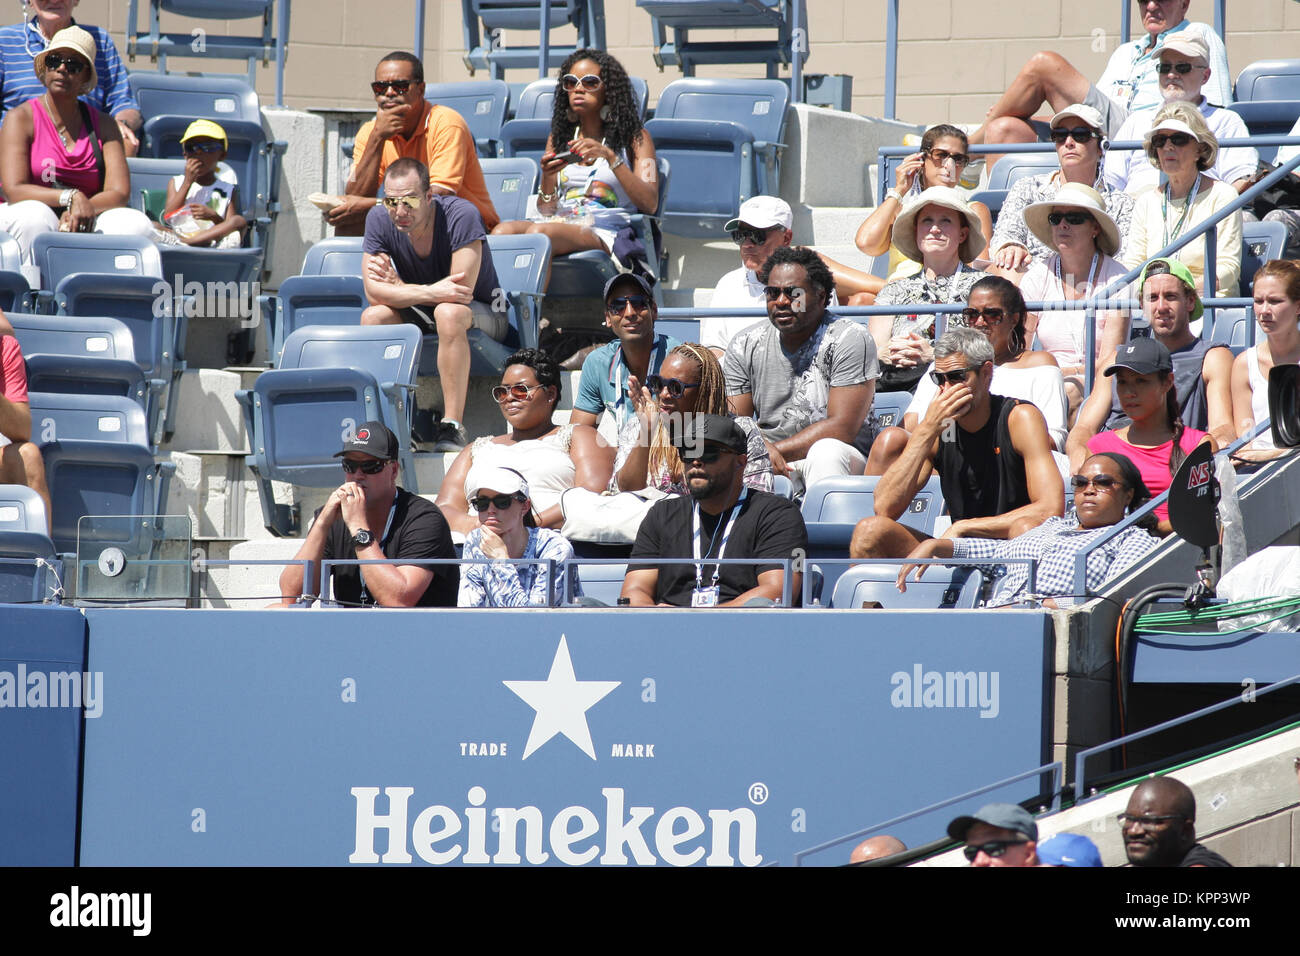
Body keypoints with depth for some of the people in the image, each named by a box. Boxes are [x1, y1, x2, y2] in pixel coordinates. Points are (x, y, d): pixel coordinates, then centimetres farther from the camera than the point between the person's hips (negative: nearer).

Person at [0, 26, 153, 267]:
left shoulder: (104, 124, 12)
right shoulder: (21, 118, 3)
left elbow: (118, 194, 1)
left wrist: (78, 212, -20)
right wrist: (70, 198, -21)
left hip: (86, 228, 3)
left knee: (136, 224, -24)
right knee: (33, 216, -36)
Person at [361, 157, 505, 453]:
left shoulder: (460, 215, -25)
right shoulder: (379, 219, -12)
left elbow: (462, 292, -28)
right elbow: (374, 292, -19)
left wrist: (398, 286, -20)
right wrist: (431, 292, -34)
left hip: (483, 314, -4)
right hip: (420, 317, 4)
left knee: (449, 312, -38)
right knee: (373, 316, -25)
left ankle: (452, 426, -39)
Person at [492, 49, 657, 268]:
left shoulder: (634, 138, 12)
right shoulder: (558, 138, 24)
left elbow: (649, 205, -3)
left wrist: (610, 157, -13)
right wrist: (547, 177, -4)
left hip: (604, 232, -4)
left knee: (538, 232, -37)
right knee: (502, 232, -30)